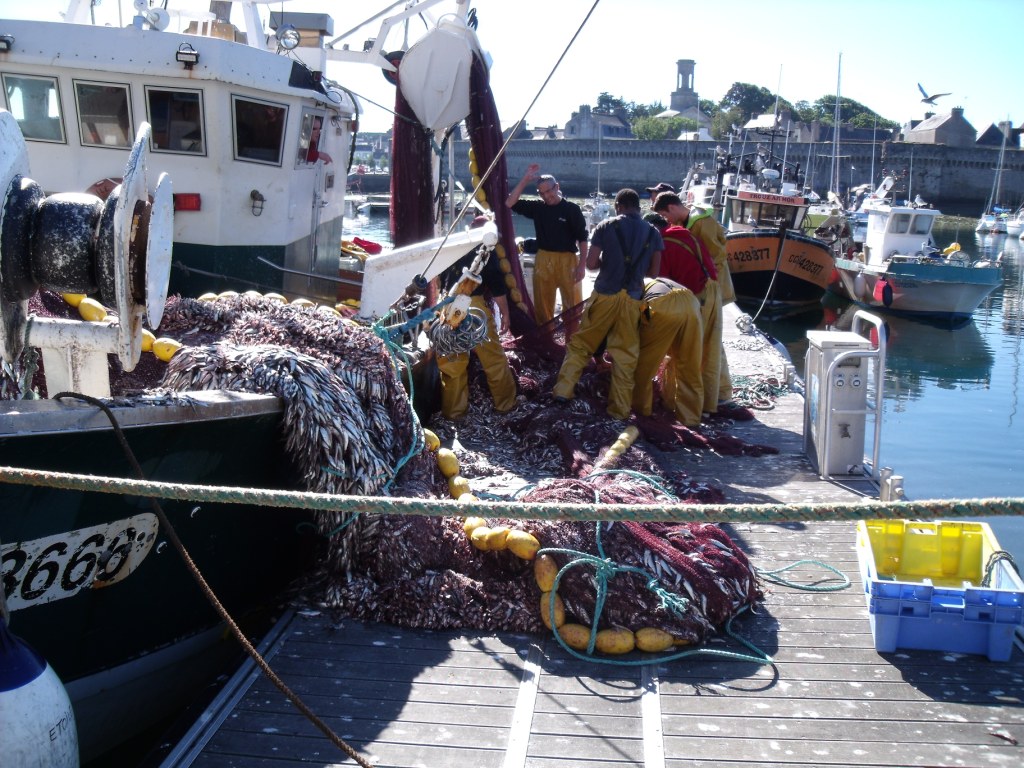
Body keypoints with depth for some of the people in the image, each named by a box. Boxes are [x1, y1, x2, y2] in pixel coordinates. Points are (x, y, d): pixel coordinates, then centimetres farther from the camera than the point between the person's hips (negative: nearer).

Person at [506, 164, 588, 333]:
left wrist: (581, 265, -9)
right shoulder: (537, 207, 6)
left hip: (568, 260, -4)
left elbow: (582, 239, -3)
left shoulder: (572, 209, -3)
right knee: (542, 306, 10)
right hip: (543, 260, 4)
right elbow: (510, 203, 1)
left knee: (572, 306, -1)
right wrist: (526, 179, -3)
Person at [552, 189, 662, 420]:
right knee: (625, 354, 6)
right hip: (632, 299, 1)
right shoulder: (653, 233, 7)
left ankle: (563, 390, 11)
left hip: (605, 295, -1)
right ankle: (620, 408, 7)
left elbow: (591, 263, -2)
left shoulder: (606, 226, 1)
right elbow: (653, 272, 6)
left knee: (581, 343, 13)